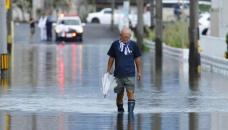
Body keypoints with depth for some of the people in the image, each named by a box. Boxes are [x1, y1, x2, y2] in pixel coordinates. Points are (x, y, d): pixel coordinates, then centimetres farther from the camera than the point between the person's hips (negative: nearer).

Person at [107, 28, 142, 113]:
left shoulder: (133, 45, 2)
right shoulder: (115, 44, 2)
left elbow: (137, 59, 10)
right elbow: (111, 58, 10)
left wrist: (139, 72, 11)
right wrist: (108, 71, 9)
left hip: (130, 74, -1)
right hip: (118, 74, 1)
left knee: (130, 92, -13)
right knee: (120, 93, 9)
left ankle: (131, 111, -16)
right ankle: (120, 109, 25)